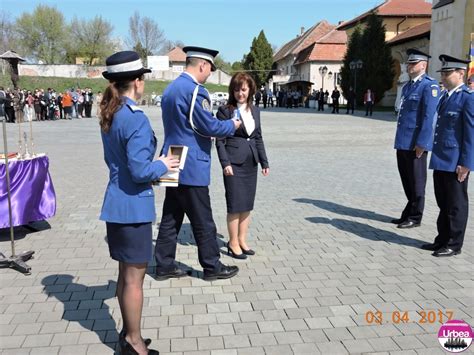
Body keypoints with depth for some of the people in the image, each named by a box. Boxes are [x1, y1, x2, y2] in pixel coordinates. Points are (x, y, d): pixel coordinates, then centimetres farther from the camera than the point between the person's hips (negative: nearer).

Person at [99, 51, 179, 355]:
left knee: (126, 273, 19)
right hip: (134, 205, -9)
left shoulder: (109, 116, 8)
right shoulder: (136, 119, -20)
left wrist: (154, 163, 13)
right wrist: (163, 165, -6)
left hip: (116, 203, 9)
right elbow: (140, 171, -24)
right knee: (135, 277, 5)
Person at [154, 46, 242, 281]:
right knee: (203, 222, 3)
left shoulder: (170, 88, 13)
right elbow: (209, 126, -18)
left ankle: (164, 266, 21)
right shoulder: (194, 90, -17)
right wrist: (232, 125, 0)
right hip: (192, 167, -9)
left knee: (171, 218, 13)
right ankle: (212, 267, 16)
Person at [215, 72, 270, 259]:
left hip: (251, 163, 6)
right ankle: (233, 243, 12)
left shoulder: (255, 111, 12)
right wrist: (225, 163, -15)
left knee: (247, 204, 11)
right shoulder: (225, 111, -5)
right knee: (235, 205, -1)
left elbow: (258, 138, 16)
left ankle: (242, 240, 23)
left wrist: (264, 162, 12)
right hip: (234, 163, -6)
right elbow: (220, 140, -7)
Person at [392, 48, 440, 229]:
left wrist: (421, 143, -20)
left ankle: (415, 217, 14)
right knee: (406, 180, 16)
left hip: (416, 144, -8)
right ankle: (408, 214, 28)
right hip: (403, 143, 8)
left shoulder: (429, 86, -10)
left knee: (416, 181, 3)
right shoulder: (407, 86, 17)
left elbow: (428, 117, -16)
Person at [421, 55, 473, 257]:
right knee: (443, 203, 16)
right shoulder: (445, 96, 14)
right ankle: (442, 240, 28)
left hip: (456, 163, -8)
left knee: (456, 205, 4)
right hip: (440, 160, 8)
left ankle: (454, 245, 16)